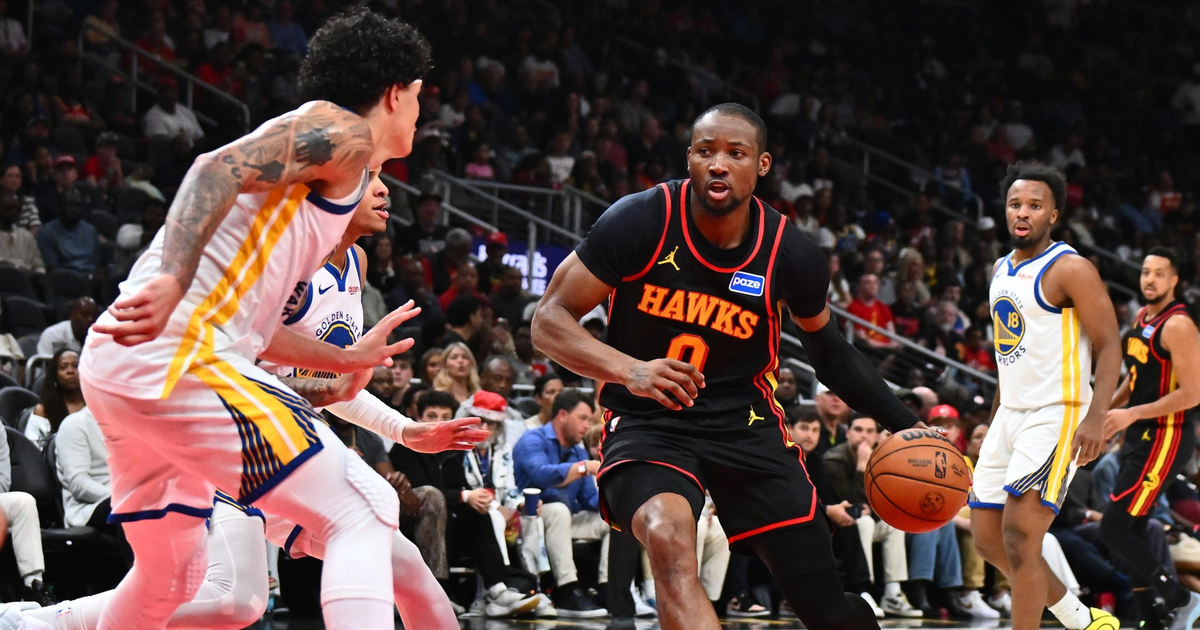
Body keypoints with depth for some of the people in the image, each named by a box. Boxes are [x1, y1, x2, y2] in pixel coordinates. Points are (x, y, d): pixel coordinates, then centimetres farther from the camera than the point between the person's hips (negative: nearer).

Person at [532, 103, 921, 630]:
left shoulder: (790, 254, -6)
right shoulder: (641, 221, -15)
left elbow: (827, 348, 14)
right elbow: (550, 320, -13)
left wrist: (904, 425, 10)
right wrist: (629, 370, -30)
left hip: (745, 424, 3)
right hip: (648, 423, -3)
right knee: (669, 538, -36)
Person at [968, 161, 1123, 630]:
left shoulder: (1070, 269, -11)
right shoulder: (1001, 270, 14)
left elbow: (1109, 347, -15)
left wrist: (1096, 416, -27)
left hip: (1056, 416, -9)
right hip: (1011, 415, 9)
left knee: (1018, 539, -17)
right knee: (988, 540, 10)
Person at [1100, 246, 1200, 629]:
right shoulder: (1142, 318, 12)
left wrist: (1132, 414, -22)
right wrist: (1108, 407, 12)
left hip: (1165, 438, -9)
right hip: (1140, 438, 9)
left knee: (1113, 529, -12)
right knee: (1131, 532, 10)